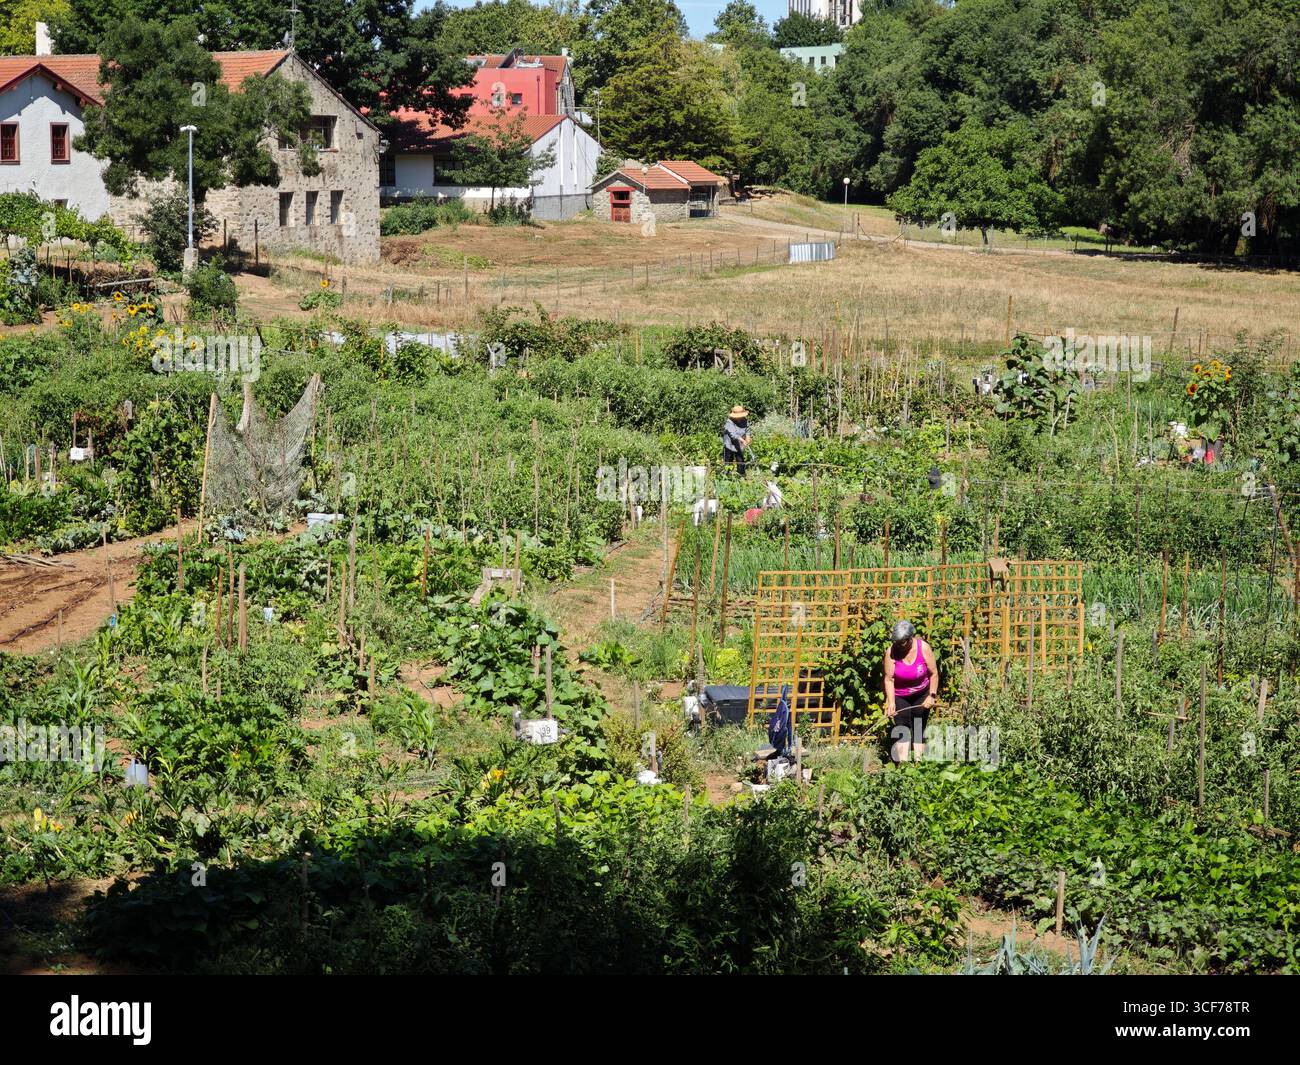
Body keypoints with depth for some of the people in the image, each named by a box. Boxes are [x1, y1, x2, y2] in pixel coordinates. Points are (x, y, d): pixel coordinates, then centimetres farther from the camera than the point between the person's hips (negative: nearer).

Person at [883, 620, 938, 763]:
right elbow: (889, 679, -17)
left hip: (921, 694, 1)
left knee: (918, 729, 2)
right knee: (902, 728, -9)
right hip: (899, 695, -1)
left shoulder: (924, 648, -17)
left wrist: (932, 696, -12)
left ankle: (919, 760, 2)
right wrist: (891, 702, -22)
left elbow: (933, 673, -8)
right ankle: (902, 762, -14)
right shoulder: (891, 652, -19)